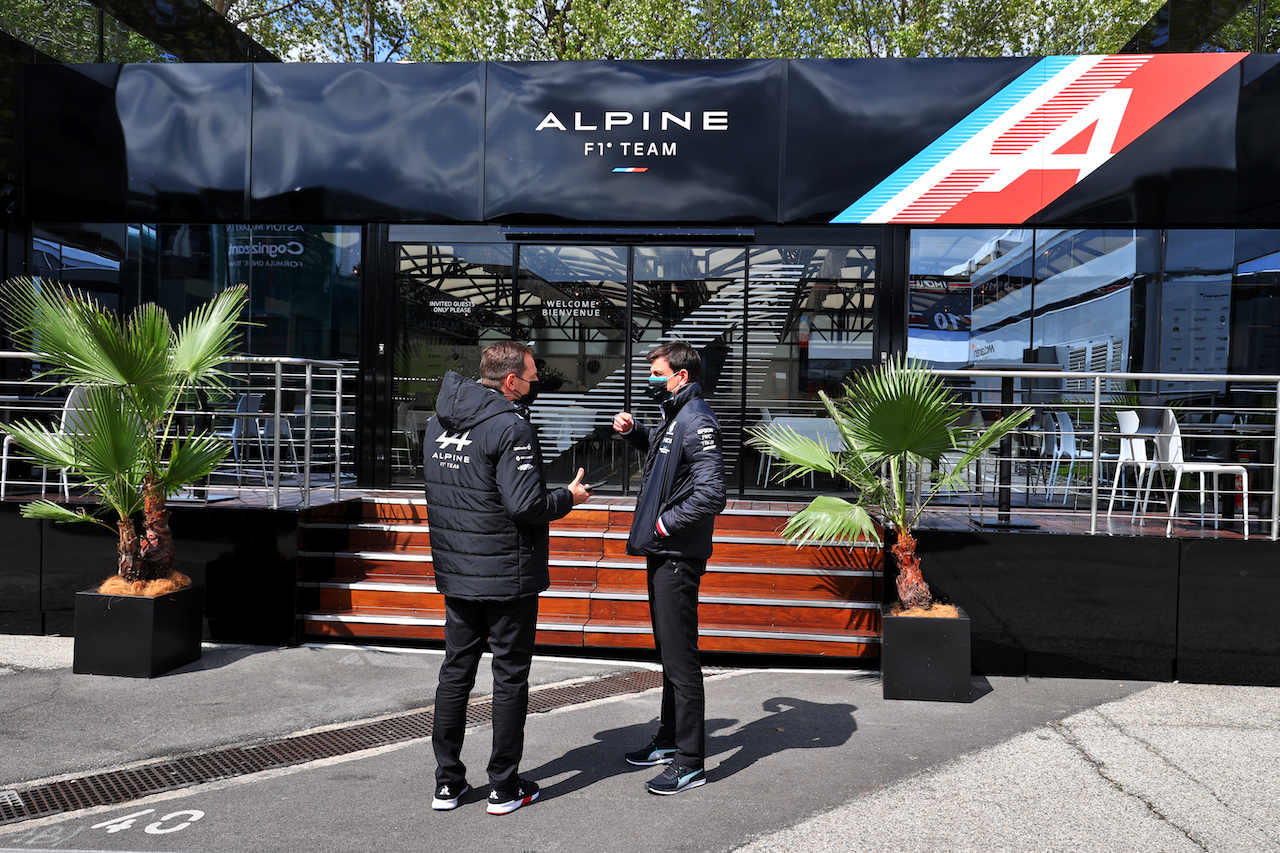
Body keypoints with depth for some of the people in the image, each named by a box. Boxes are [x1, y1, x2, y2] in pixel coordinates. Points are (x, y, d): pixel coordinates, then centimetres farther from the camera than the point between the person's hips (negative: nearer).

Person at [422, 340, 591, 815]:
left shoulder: (437, 423, 9)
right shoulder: (510, 427, -17)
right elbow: (525, 505, -23)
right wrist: (569, 498, -6)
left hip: (455, 574, 7)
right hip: (507, 576, -7)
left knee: (455, 672, 14)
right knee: (510, 677, 5)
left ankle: (447, 783, 23)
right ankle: (504, 788, 15)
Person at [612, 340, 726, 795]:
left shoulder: (697, 422, -18)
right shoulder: (675, 416, 13)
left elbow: (710, 496, -25)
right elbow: (659, 450, 34)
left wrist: (664, 524, -18)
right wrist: (634, 431, 14)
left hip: (678, 557, -11)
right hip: (662, 553, 11)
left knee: (680, 658, -3)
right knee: (668, 651, 20)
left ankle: (690, 762, 7)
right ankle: (670, 740, 34)